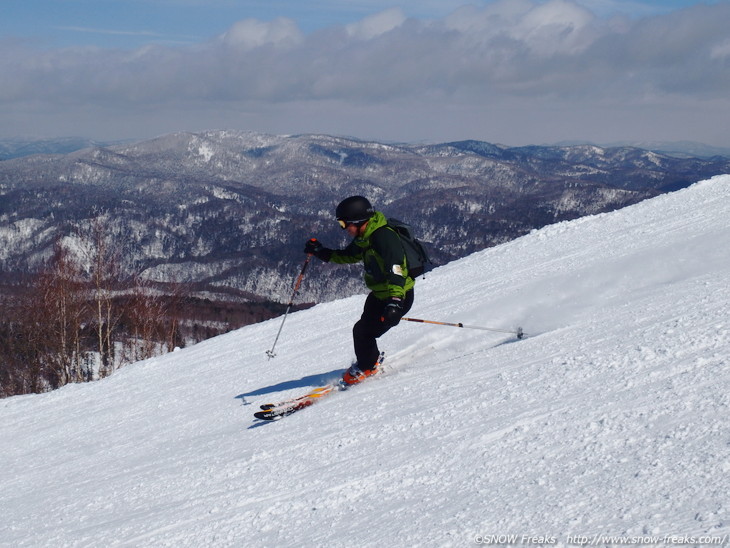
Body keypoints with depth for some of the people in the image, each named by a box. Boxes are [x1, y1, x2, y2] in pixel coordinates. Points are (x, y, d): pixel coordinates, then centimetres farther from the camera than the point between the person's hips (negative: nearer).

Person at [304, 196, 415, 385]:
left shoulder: (384, 237, -28)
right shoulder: (364, 238, 3)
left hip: (398, 297, -9)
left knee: (363, 331, -8)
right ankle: (370, 361, 38)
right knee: (363, 328, 13)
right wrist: (320, 252, 9)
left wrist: (395, 302, -49)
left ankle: (365, 368, 16)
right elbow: (348, 256, 21)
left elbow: (396, 271, -38)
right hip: (378, 294, 9)